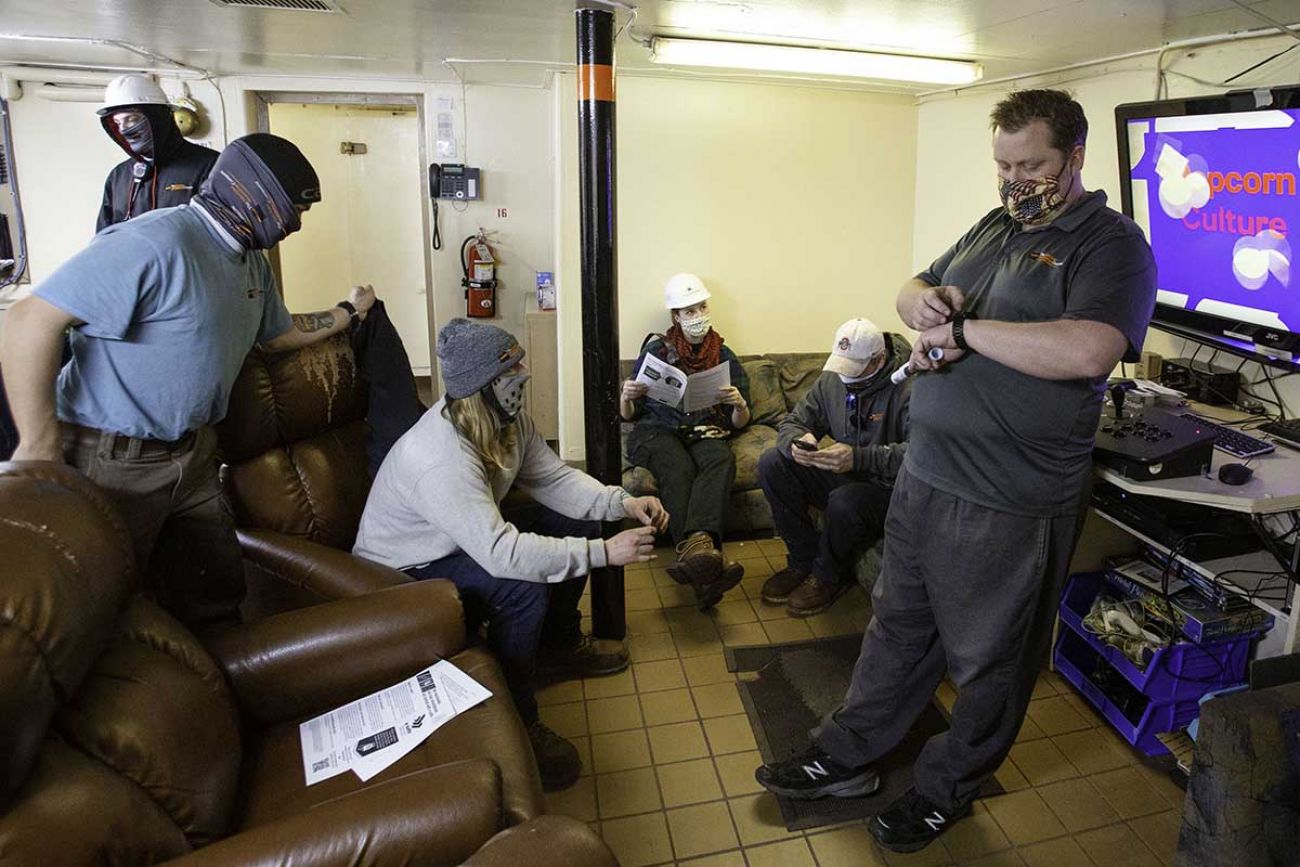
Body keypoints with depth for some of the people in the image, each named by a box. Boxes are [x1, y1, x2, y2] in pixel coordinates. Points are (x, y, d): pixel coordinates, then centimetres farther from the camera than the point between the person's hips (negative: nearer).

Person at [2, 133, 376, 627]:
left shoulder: (252, 262, 9)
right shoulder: (158, 243, -23)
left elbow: (279, 336, 26)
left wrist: (347, 312, 25)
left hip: (192, 451, 8)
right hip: (113, 461, -8)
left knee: (219, 586, 12)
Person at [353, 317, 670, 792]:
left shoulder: (509, 419, -11)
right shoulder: (439, 459, -38)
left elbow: (554, 478, -3)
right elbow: (502, 553, -44)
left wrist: (623, 503, -19)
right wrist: (603, 553, -41)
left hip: (468, 540, 9)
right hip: (403, 576, -9)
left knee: (580, 522, 3)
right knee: (524, 586, -32)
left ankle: (559, 643, 23)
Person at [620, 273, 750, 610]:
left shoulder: (724, 357, 19)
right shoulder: (656, 350, 15)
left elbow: (739, 423, 16)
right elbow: (629, 415, 13)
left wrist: (739, 404, -8)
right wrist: (626, 398, -11)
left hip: (705, 433, 1)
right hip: (656, 430, -1)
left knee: (721, 459, -37)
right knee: (679, 469, -38)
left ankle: (694, 546, -61)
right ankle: (704, 554, -58)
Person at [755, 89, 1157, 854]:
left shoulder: (1111, 242, -10)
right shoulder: (994, 227, 13)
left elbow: (1087, 351, -28)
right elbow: (912, 289, 19)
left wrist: (964, 330, -19)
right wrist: (924, 299, -5)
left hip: (1010, 504, -7)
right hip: (925, 475, 7)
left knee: (988, 661, 13)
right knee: (897, 628, 20)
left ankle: (947, 791, 35)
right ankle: (846, 758, 36)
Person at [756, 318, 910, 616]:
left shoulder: (910, 389, -21)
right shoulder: (832, 379, 1)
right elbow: (792, 422, 5)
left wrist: (859, 458, -41)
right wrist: (798, 442, -21)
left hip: (888, 488, -6)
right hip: (842, 477, 7)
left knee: (844, 502, -38)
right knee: (772, 463, -12)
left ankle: (828, 576, -4)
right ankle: (803, 560, -1)